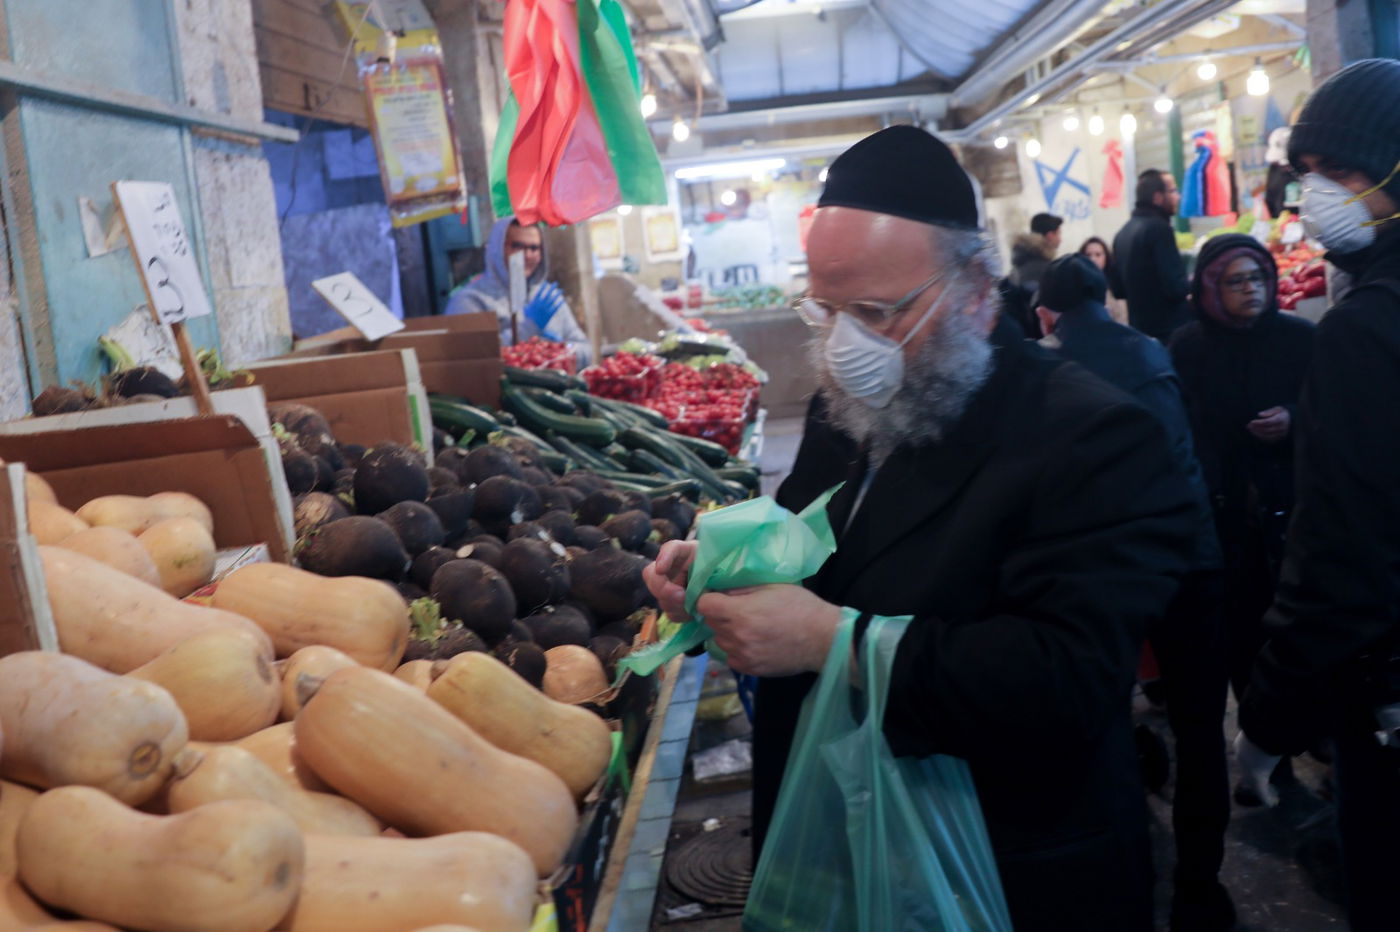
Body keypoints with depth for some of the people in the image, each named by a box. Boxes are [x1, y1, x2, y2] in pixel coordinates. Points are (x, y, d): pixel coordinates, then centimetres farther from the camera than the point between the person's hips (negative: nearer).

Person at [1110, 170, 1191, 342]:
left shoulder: (1123, 232, 10)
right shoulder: (1158, 228, -15)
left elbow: (1118, 288, 16)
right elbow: (1176, 287, -20)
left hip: (1141, 328, 9)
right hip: (1171, 330, -9)